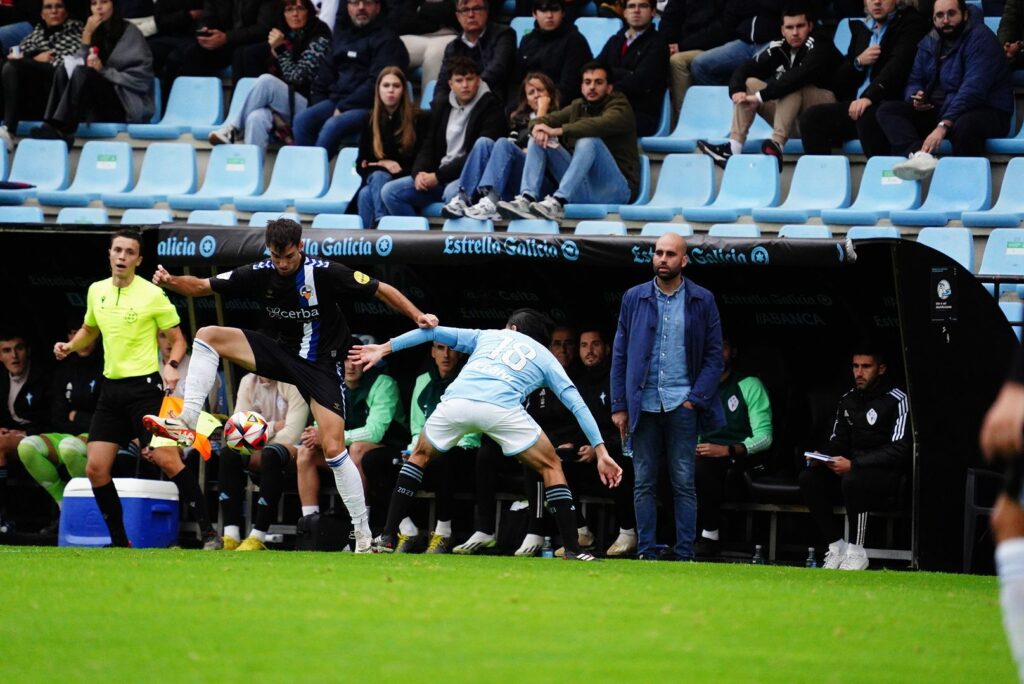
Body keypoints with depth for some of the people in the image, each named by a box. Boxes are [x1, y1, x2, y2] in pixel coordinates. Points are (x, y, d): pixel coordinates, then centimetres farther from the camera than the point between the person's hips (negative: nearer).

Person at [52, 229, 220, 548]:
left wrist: (171, 365, -21)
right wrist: (70, 346, 7)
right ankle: (119, 542, 10)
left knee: (167, 459, -15)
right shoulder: (96, 291, 9)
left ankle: (208, 532, -8)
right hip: (111, 388, 6)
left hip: (144, 385, -6)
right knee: (96, 468, -1)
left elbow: (178, 338, -2)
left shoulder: (152, 295, -7)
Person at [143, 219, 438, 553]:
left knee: (334, 448, -14)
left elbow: (382, 290, -12)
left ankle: (363, 533, -4)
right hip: (282, 351, 5)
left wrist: (417, 316, -21)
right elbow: (202, 286, -2)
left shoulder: (324, 273, -19)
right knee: (207, 335, -12)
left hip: (321, 364, -5)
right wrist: (169, 282, -20)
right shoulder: (260, 274, -7)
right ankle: (187, 423, -18)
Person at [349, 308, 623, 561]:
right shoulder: (546, 357, 31)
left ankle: (387, 536, 21)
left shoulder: (487, 336, 36)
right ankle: (572, 549, 8)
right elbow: (577, 405, 22)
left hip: (456, 401, 2)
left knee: (420, 455, 29)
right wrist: (601, 452, 21)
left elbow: (433, 332, 30)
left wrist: (384, 349, 36)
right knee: (550, 466, 18)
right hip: (502, 407, -2)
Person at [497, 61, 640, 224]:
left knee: (588, 141, -31)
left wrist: (557, 131, -30)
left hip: (616, 189, -6)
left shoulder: (620, 107, -2)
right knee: (539, 139, -3)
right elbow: (547, 120, 7)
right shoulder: (578, 107, 18)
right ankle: (527, 200, -24)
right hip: (581, 190, 6)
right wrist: (538, 127, -19)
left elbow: (602, 124, -25)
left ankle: (557, 202, -42)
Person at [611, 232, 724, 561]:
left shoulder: (702, 301, 4)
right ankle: (645, 553, 6)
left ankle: (685, 555, 1)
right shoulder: (634, 298, 8)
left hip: (681, 404, -2)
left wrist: (697, 398, -7)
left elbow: (714, 355, 4)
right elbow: (620, 354, 9)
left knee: (684, 483, -1)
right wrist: (619, 405, 3)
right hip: (643, 404, 2)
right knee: (644, 484, 3)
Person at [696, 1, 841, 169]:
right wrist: (736, 91, -22)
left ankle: (776, 146, -43)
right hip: (794, 118, 6)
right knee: (749, 83, -4)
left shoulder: (819, 46, -16)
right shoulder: (779, 48, 2)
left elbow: (799, 77, -33)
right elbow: (745, 70, 1)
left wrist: (760, 97, -34)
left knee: (792, 86, -30)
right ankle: (733, 147, -20)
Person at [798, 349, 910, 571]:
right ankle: (836, 546, -12)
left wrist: (853, 465, -25)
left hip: (889, 475, -7)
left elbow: (899, 450, -18)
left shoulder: (897, 401, -10)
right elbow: (838, 441, 17)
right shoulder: (848, 400, 13)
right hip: (855, 467, 7)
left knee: (853, 480, -38)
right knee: (809, 478, -16)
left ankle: (857, 552, -25)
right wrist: (820, 457, -8)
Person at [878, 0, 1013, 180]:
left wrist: (943, 126, -34)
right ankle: (921, 157, -40)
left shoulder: (980, 39, -13)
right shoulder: (929, 43, 11)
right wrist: (916, 96, -8)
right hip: (936, 111, 7)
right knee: (887, 110, -13)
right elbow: (914, 82, 20)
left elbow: (973, 89, -24)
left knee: (965, 125, -42)